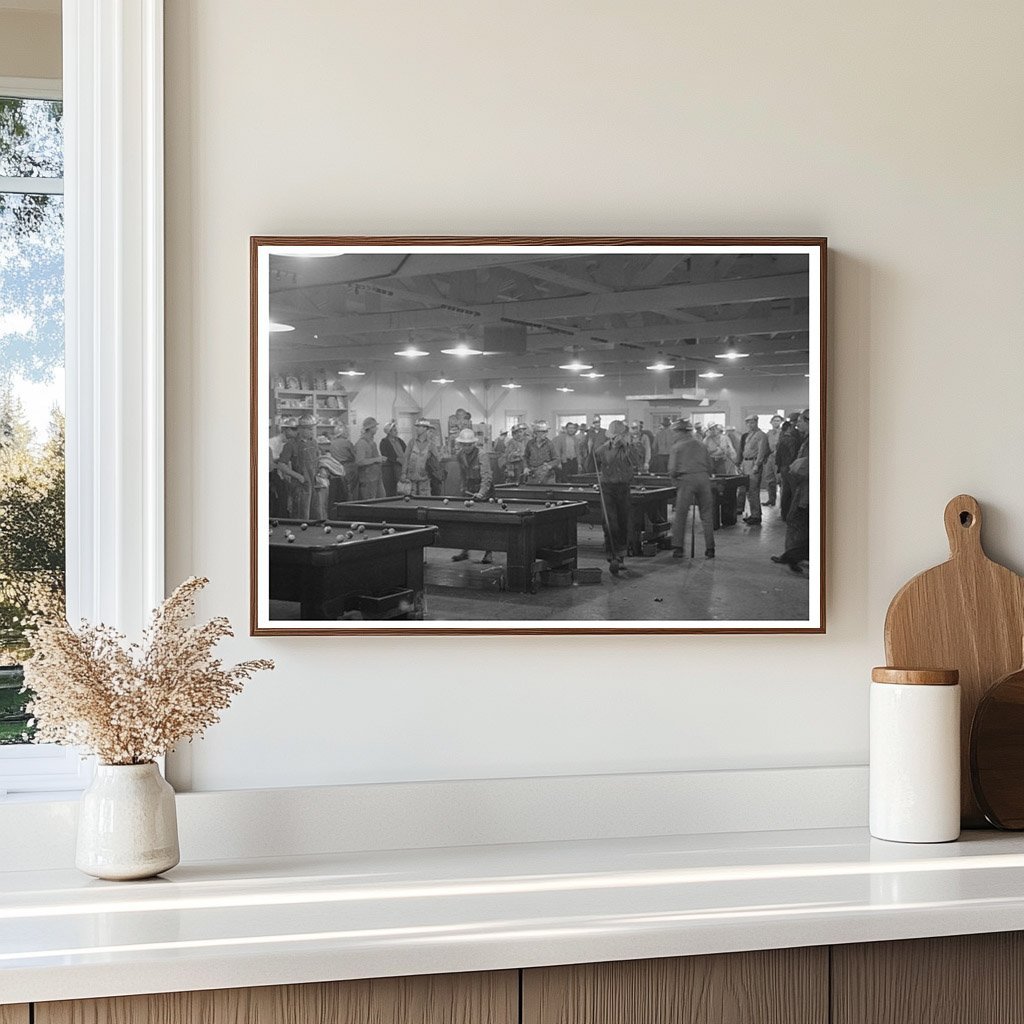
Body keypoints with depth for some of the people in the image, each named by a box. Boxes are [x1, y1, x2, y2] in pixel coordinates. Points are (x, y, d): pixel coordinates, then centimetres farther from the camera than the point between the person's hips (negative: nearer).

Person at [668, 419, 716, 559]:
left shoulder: (677, 446, 2)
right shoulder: (701, 444, 13)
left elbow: (673, 470, -3)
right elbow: (710, 466, 12)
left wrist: (676, 479, 16)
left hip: (686, 480, -3)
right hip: (704, 479, 3)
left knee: (680, 516, 3)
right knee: (707, 515, 7)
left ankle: (678, 548, 2)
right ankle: (710, 549, 7)